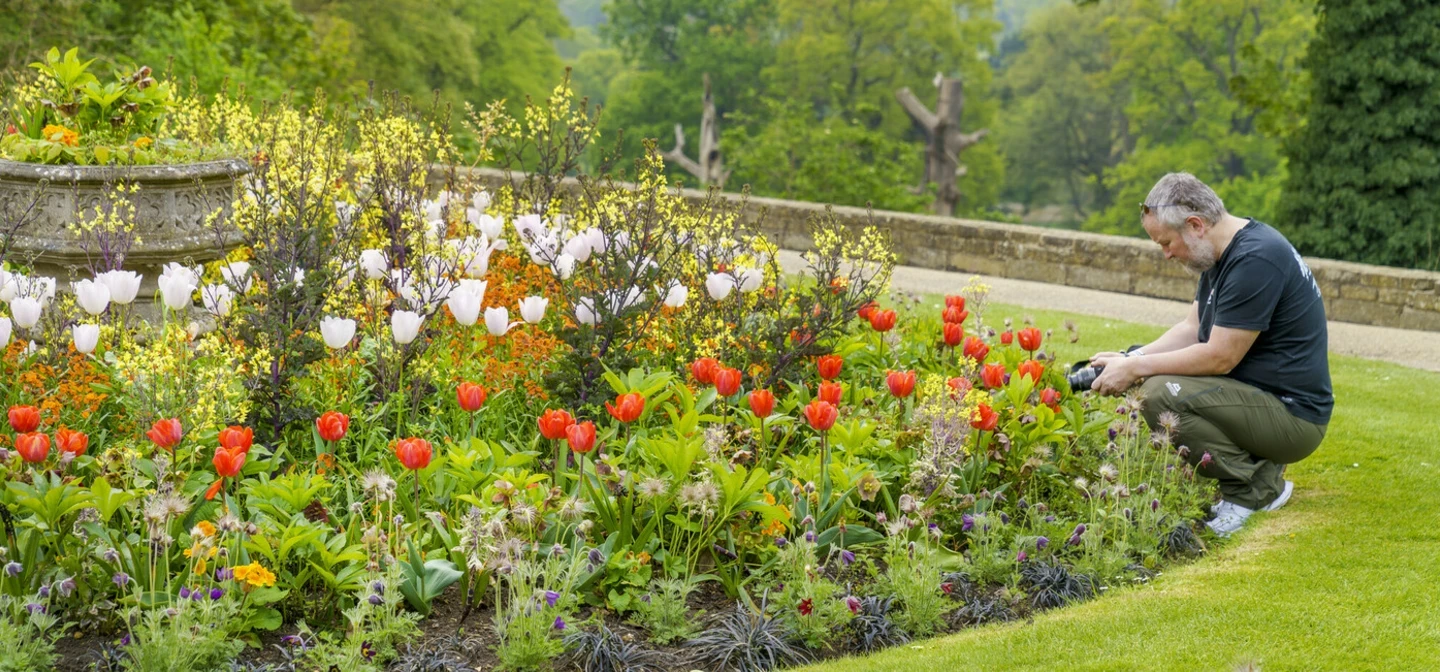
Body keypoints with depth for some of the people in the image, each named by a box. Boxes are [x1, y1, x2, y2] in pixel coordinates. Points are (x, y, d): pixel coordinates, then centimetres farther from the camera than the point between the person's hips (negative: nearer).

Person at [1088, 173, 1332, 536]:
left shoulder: (1256, 260, -22)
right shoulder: (1224, 252, 10)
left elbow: (1220, 357, -23)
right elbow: (1192, 328, 16)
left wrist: (1137, 368, -15)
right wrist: (1130, 358, 1)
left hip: (1293, 415, -11)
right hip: (1262, 396, 11)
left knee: (1160, 395, -25)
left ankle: (1256, 487, -9)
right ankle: (1259, 467, 9)